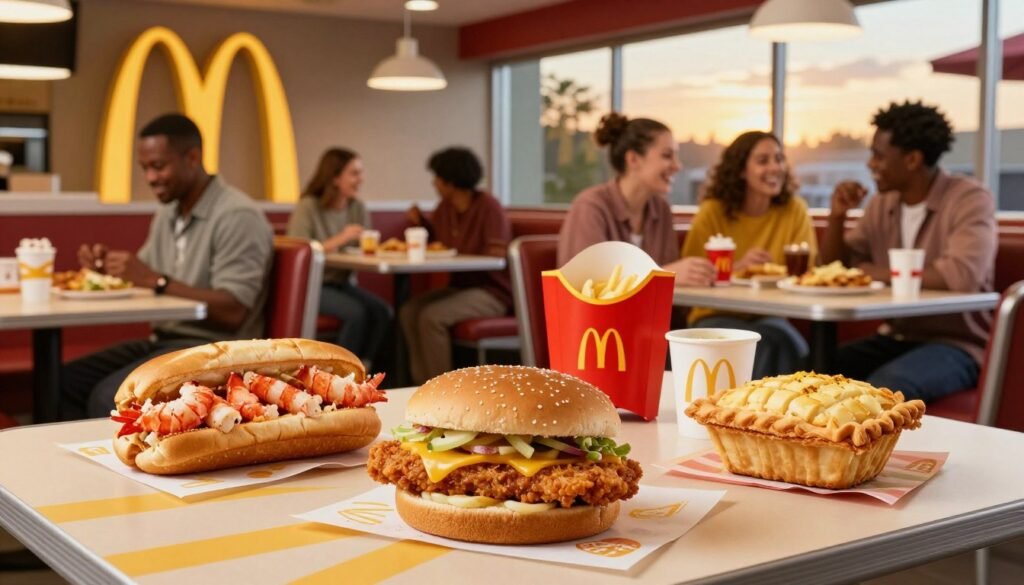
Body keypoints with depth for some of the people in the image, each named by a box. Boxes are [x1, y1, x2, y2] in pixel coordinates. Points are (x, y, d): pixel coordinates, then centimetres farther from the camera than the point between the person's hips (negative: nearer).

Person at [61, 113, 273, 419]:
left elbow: (232, 312, -22)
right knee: (63, 383, -6)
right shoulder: (167, 214, 14)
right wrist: (108, 266, -2)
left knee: (109, 398, -26)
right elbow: (142, 283, 19)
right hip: (163, 341, 9)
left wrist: (156, 280, -27)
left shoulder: (238, 216, -15)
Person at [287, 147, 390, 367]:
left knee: (382, 311, -20)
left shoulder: (357, 208, 8)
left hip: (341, 283, 6)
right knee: (356, 312, -29)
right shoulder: (308, 207, -11)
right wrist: (340, 239, -25)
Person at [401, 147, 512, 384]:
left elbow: (496, 258, -20)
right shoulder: (445, 207, 6)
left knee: (431, 317, -25)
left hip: (491, 293, -8)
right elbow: (436, 239, 20)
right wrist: (420, 222, 1)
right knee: (409, 311, -10)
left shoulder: (488, 206, -15)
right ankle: (423, 382, -4)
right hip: (460, 287, 8)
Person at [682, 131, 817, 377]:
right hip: (717, 317, -2)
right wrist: (736, 267, -25)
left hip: (769, 317, 2)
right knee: (766, 342, -31)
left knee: (784, 341, -31)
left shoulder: (794, 209, 0)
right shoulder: (712, 212, -6)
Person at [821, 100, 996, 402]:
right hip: (896, 339, 6)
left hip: (956, 344, -6)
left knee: (885, 387, -35)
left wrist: (879, 274, -17)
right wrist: (837, 216, -4)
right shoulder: (882, 203, 7)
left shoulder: (970, 199, -12)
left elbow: (962, 276, -28)